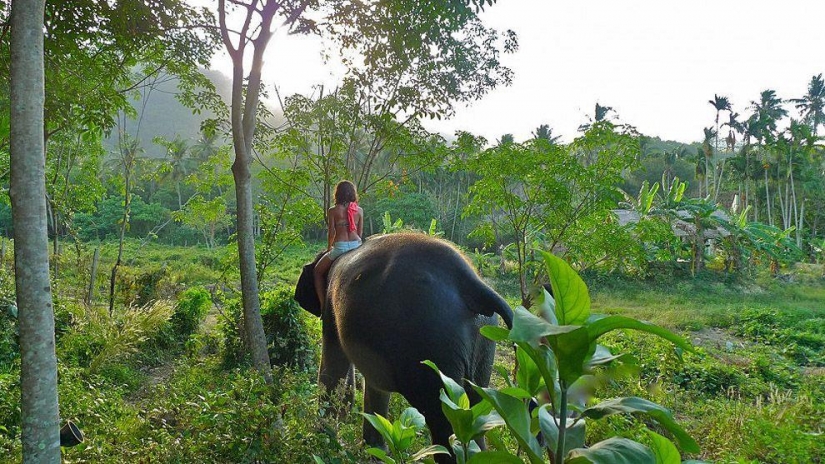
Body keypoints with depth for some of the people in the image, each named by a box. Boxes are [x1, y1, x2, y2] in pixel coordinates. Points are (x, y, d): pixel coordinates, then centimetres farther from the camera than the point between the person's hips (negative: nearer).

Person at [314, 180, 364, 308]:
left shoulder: (333, 211, -2)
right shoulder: (359, 210, 6)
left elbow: (331, 232, 0)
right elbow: (360, 232, 9)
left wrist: (329, 248, 17)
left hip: (340, 247, -3)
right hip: (357, 245, 3)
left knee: (318, 271, 18)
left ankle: (323, 303, 9)